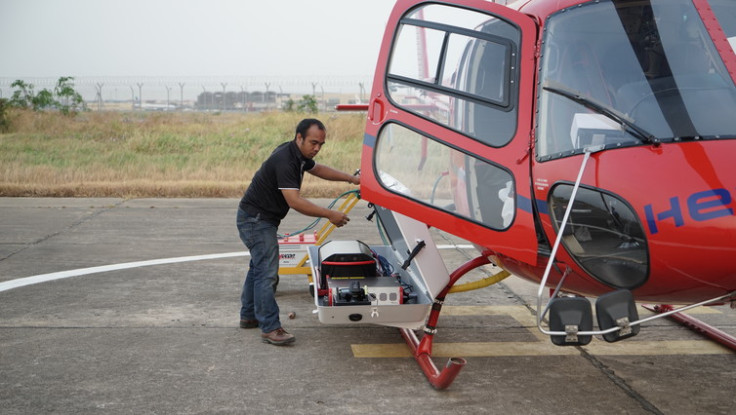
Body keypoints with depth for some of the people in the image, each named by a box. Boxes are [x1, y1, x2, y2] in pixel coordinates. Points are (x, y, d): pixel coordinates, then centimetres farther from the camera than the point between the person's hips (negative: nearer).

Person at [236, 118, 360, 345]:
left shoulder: (299, 155, 3)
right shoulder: (284, 160, -28)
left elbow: (317, 169, 23)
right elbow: (295, 201, -33)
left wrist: (351, 178, 14)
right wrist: (330, 215, -30)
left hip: (261, 218, 11)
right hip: (255, 219, -11)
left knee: (259, 267, 20)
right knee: (267, 272, -12)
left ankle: (249, 316, 32)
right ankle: (270, 328, -10)